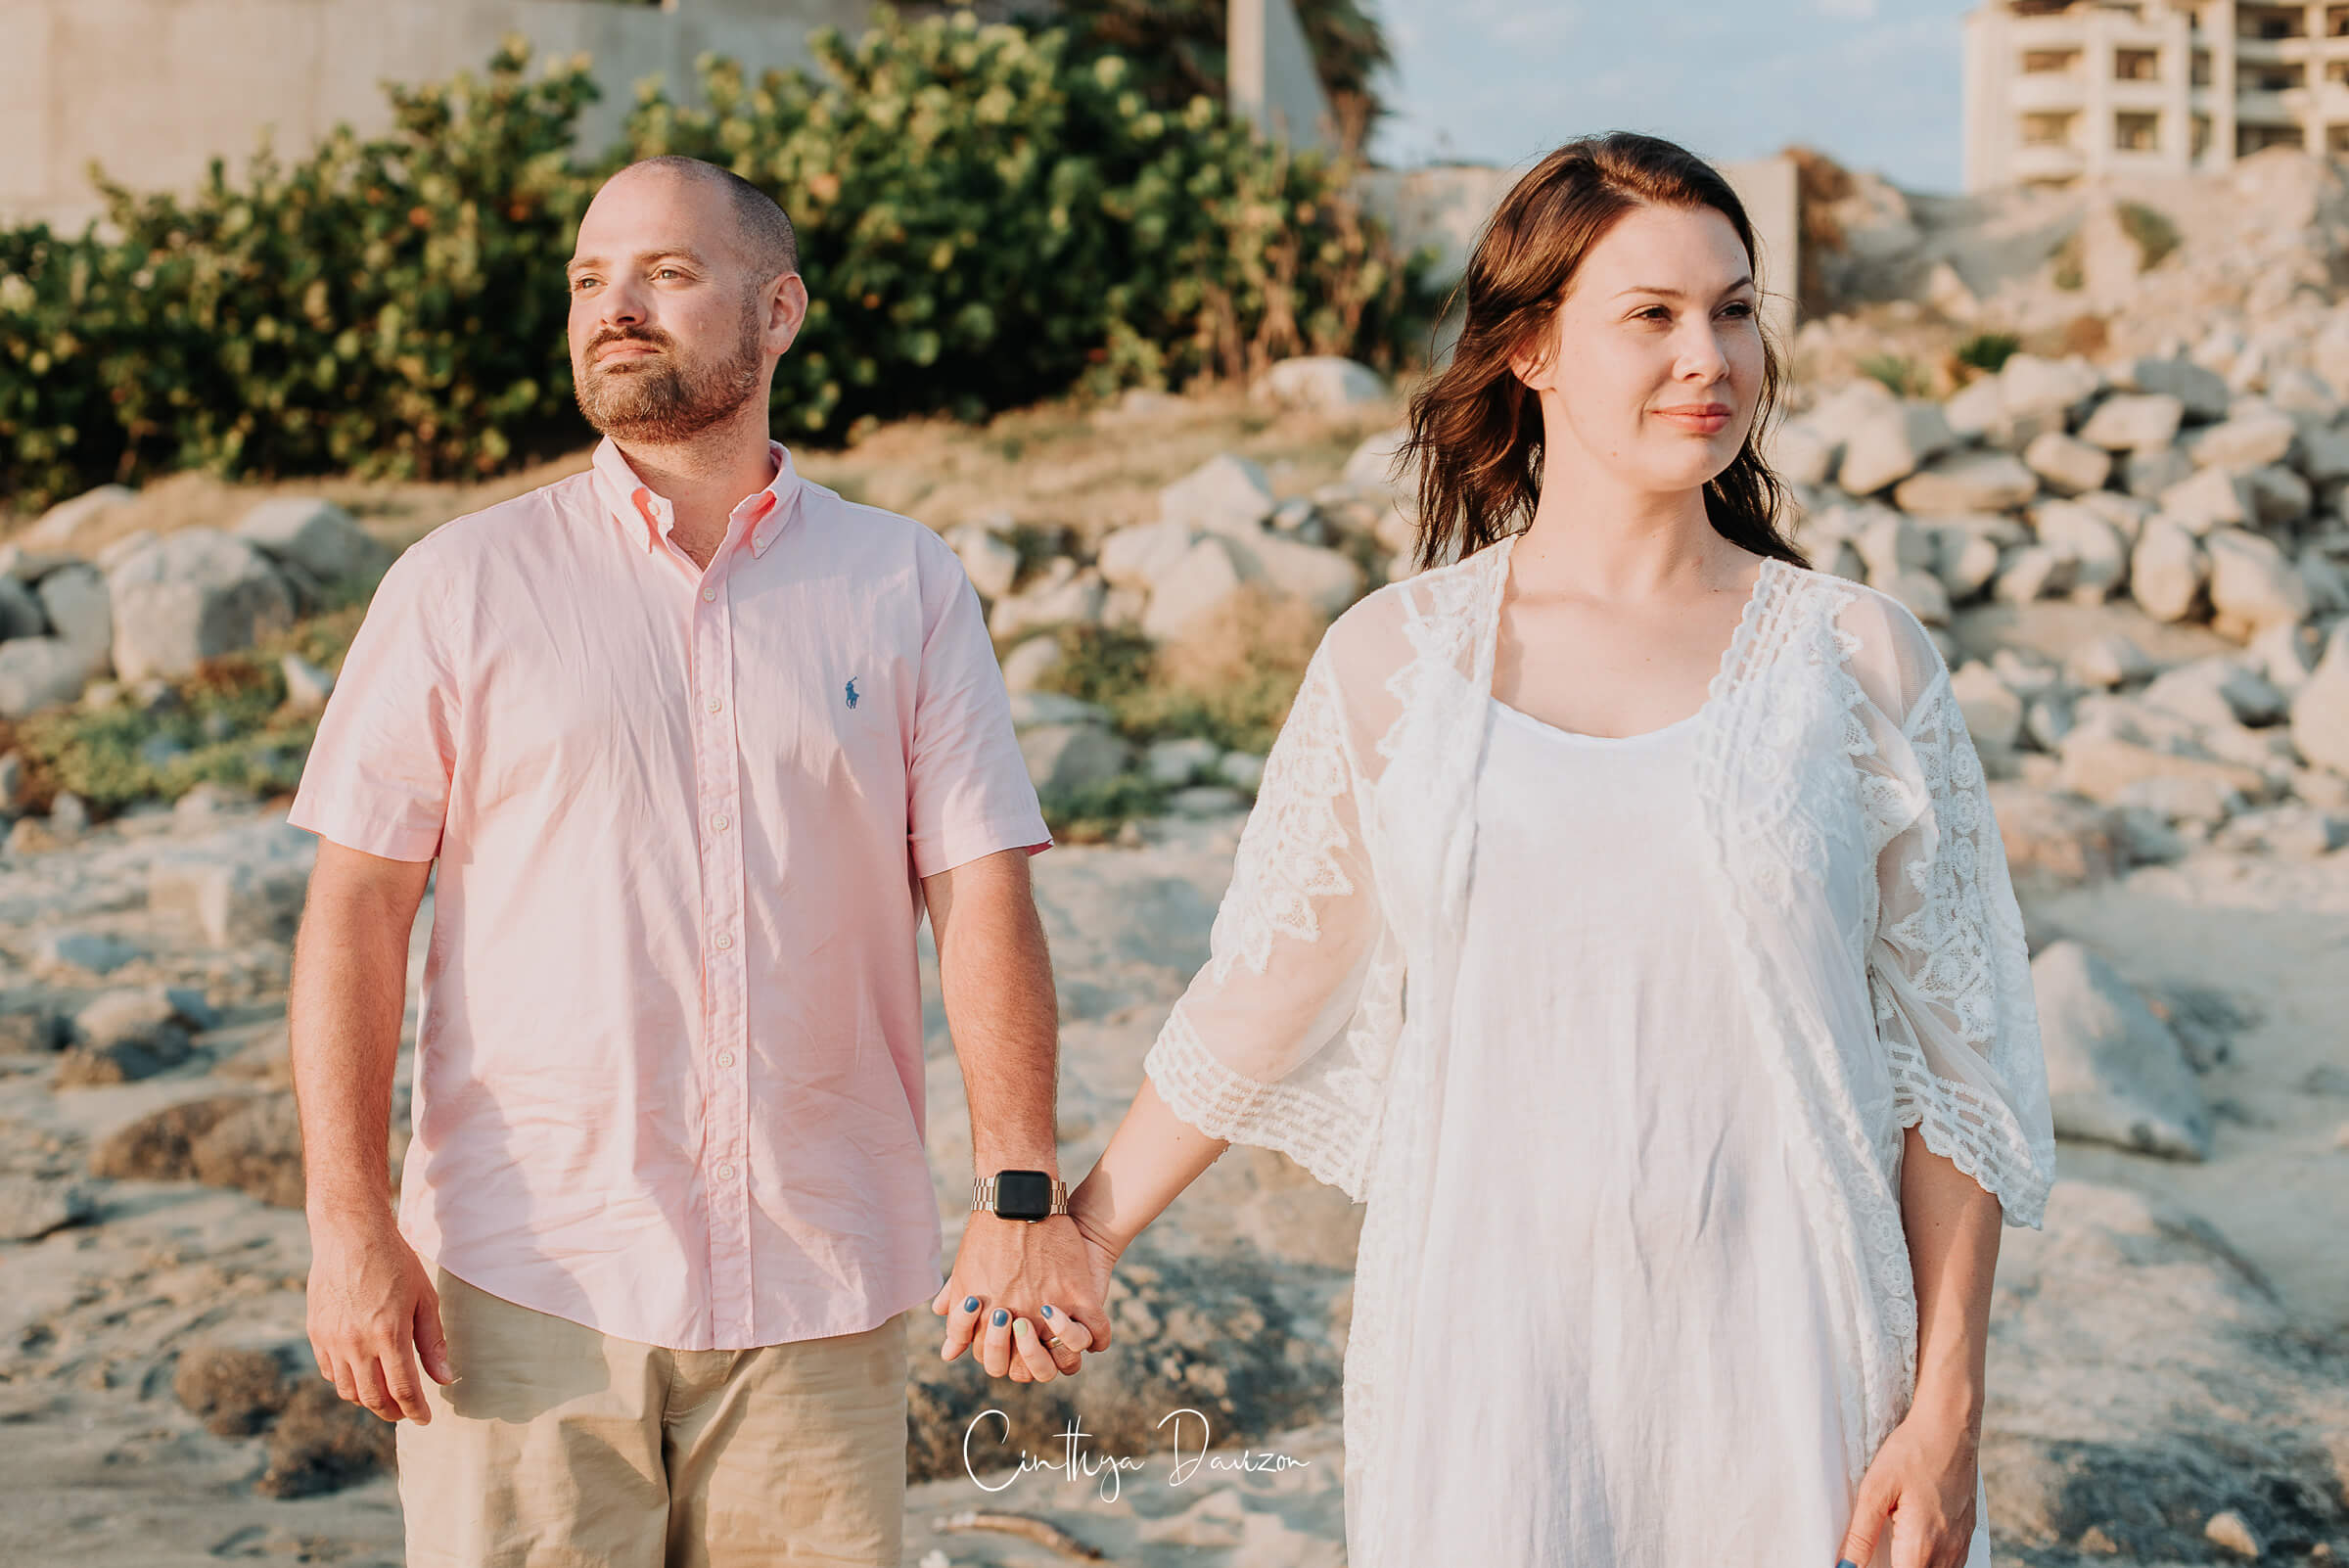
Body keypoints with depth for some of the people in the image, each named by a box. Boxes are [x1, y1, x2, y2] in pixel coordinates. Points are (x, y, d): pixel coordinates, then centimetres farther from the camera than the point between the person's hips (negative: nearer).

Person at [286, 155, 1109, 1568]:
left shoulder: (909, 587, 6)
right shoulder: (465, 585, 4)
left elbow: (982, 897, 1)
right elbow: (357, 908, 0)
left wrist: (1025, 1197, -10)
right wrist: (348, 1222, -9)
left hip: (821, 1293, 1)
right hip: (526, 1287, -1)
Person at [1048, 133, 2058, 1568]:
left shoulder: (1857, 661, -1)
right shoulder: (1390, 661, 1)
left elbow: (1953, 1068, 1)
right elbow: (1258, 999, 12)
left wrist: (1948, 1408, -4)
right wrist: (1066, 1245, 19)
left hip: (1785, 1361, 0)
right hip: (1486, 1353, 1)